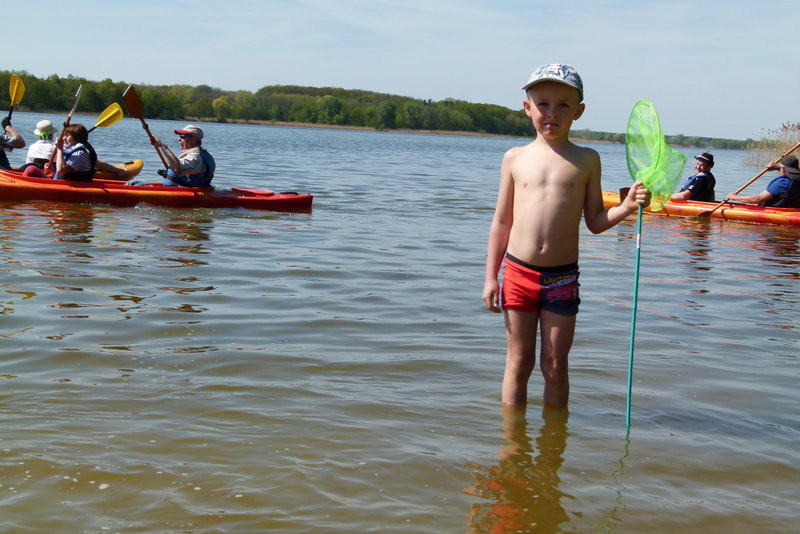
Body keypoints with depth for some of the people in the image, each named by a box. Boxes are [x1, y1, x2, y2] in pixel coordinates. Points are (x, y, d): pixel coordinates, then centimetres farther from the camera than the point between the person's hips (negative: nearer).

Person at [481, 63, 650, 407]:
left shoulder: (586, 160, 2)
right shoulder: (515, 158, 3)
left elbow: (595, 222, 6)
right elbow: (501, 222, 6)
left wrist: (627, 206, -13)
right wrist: (490, 277, 3)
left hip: (563, 278, 0)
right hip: (518, 274, 0)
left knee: (555, 367, 7)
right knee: (519, 363, 8)